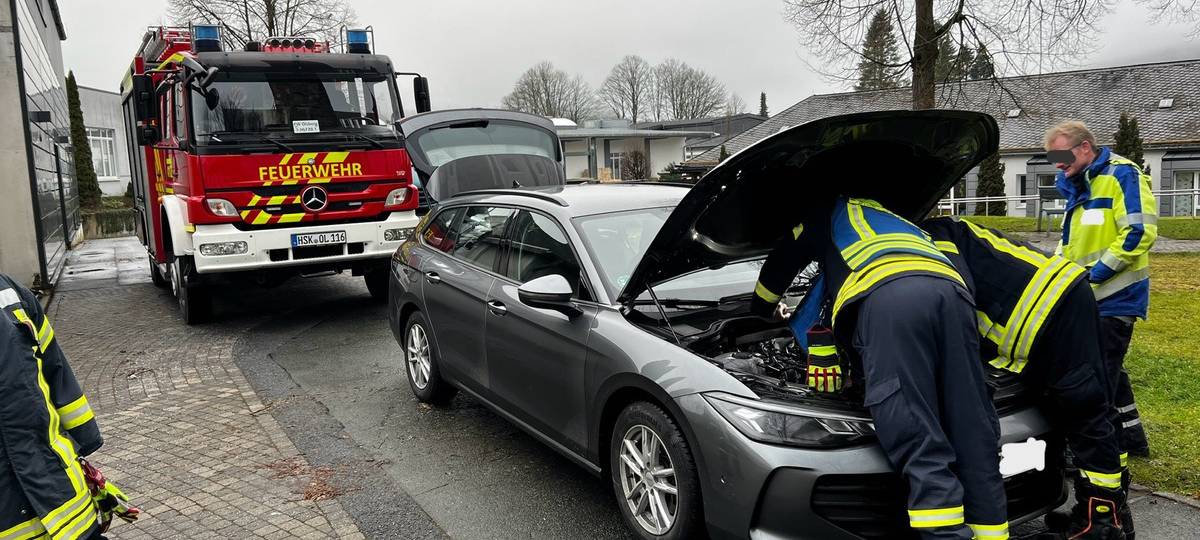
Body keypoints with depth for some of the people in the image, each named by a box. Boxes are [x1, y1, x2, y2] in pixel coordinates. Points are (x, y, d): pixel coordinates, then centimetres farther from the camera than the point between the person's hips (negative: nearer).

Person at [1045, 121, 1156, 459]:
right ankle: (1132, 440, 34)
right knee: (1108, 370, 19)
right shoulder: (1077, 187, 15)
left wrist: (1093, 274, -22)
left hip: (1115, 297, -10)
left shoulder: (1121, 175, -13)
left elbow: (1139, 233, -23)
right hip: (1091, 298, 10)